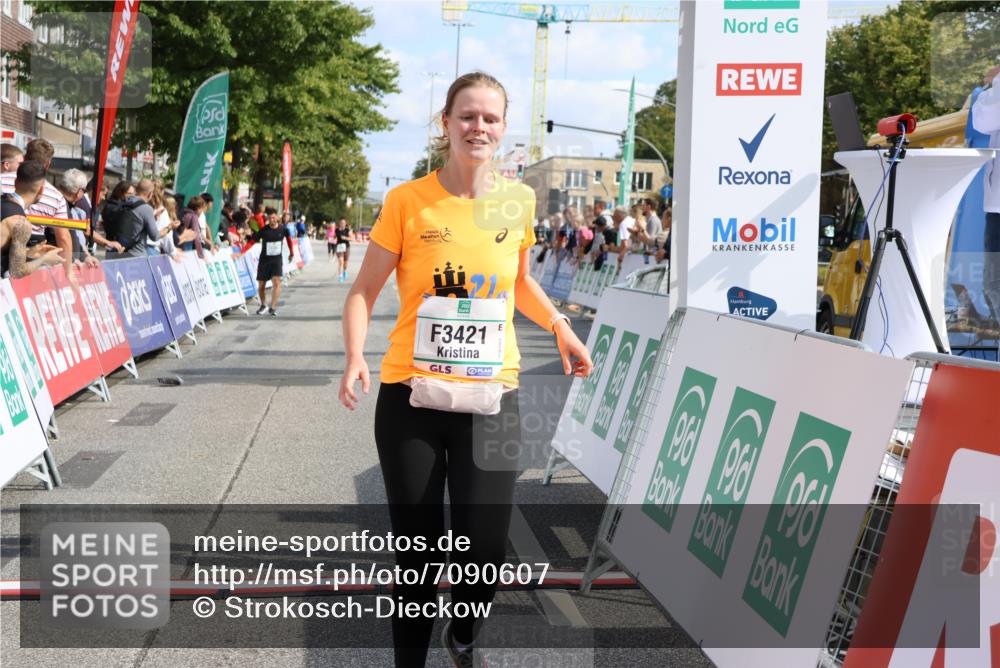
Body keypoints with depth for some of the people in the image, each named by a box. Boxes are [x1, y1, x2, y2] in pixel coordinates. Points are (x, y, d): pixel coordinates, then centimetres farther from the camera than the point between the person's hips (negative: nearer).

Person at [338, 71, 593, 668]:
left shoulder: (519, 201, 4)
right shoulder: (407, 201, -4)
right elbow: (365, 290, 1)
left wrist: (559, 324, 7)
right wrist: (356, 356, -16)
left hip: (492, 396, 2)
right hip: (412, 395, -2)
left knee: (486, 552, -1)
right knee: (417, 550, 6)